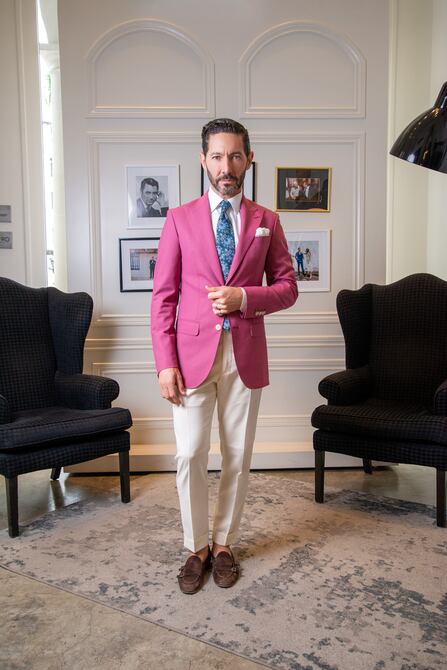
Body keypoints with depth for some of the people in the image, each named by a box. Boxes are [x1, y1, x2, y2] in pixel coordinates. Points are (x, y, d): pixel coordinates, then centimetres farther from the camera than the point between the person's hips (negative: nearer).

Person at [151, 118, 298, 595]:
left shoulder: (266, 221, 8)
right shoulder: (180, 219, 4)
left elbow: (287, 288, 8)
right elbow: (163, 296, 1)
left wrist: (244, 297, -13)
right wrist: (165, 363, -7)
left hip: (244, 354, 1)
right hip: (192, 352, -1)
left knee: (238, 457, 9)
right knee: (190, 455, 0)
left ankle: (223, 544, 29)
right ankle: (196, 548, 21)